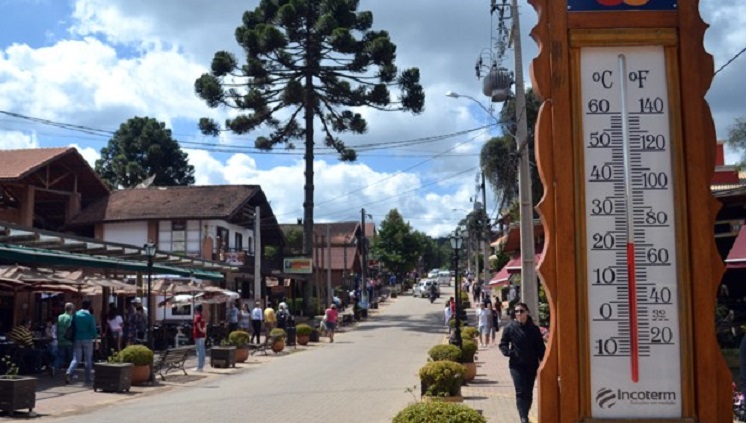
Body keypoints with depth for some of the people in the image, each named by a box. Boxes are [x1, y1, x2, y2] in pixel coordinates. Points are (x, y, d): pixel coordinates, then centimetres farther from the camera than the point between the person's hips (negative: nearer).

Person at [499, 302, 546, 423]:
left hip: (531, 365, 2)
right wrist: (508, 352, -15)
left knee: (529, 393, 9)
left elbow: (540, 347, 7)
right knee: (521, 392, -10)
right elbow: (503, 344, 5)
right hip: (516, 365, -2)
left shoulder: (534, 329, 4)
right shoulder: (510, 327, 0)